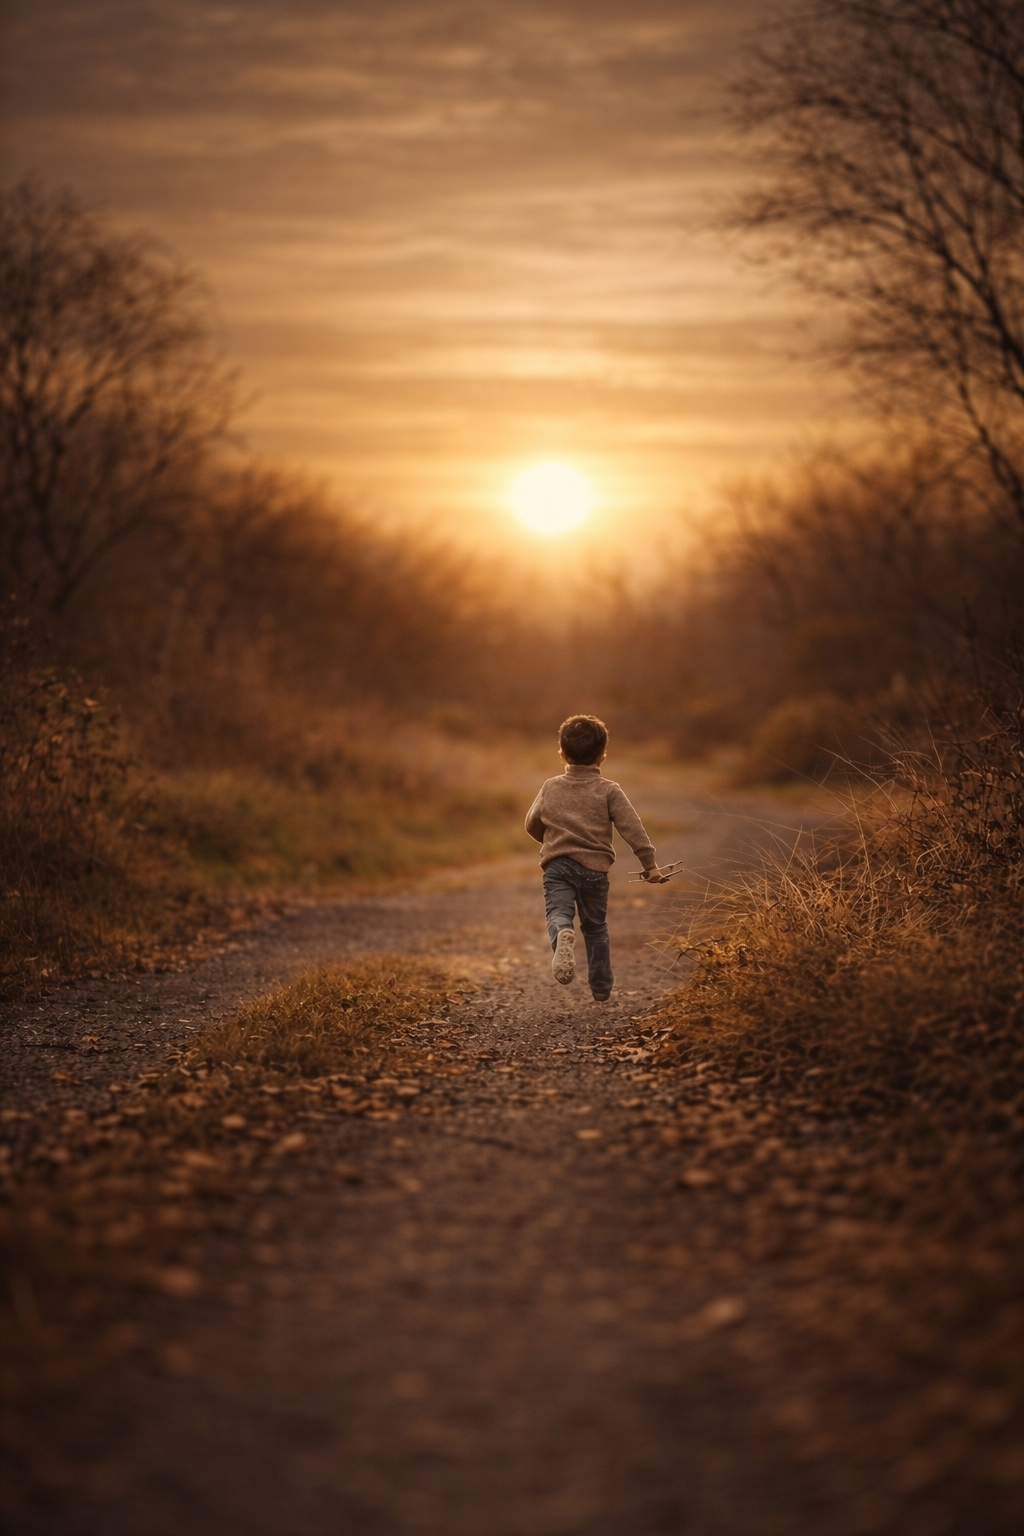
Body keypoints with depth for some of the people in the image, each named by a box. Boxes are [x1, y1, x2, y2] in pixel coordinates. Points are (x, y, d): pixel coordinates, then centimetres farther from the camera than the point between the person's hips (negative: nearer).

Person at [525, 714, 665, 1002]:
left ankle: (562, 935, -50)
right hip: (595, 867, 0)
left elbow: (532, 825, 19)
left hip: (557, 865, 0)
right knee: (595, 927, 16)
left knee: (558, 913, -13)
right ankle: (601, 987, 25)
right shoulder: (608, 791, 0)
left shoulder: (550, 788, 7)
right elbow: (632, 828, -7)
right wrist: (650, 864, -4)